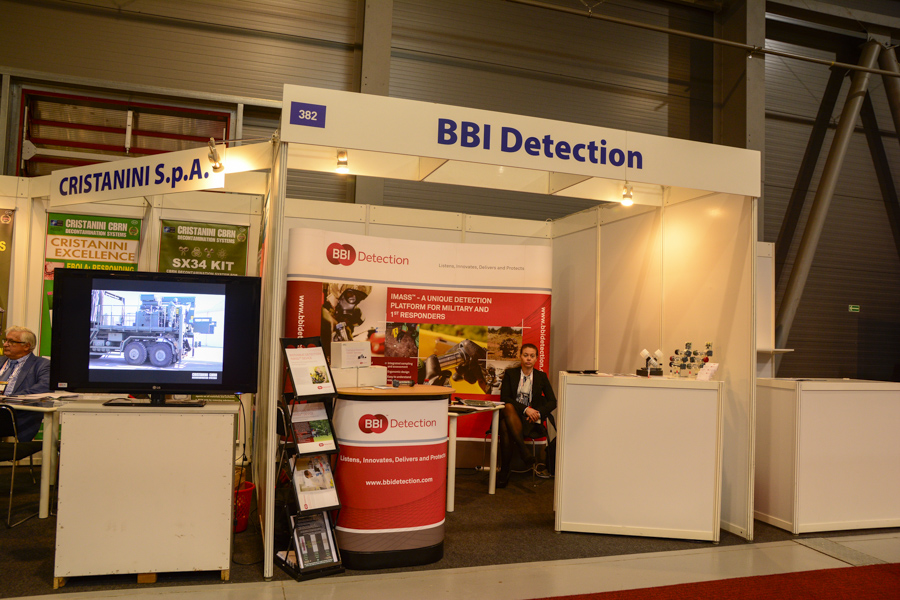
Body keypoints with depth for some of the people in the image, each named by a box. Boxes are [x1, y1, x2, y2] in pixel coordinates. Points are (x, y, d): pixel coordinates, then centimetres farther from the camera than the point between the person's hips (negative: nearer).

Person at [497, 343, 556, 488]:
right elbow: (504, 398, -3)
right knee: (508, 407, -39)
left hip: (530, 421, 0)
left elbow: (552, 402, 8)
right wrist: (525, 409, -15)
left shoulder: (541, 376, 13)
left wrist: (538, 412, -11)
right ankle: (525, 453, -43)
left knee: (506, 426, -35)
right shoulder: (510, 373, 9)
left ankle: (504, 472, -32)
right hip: (511, 415, 1)